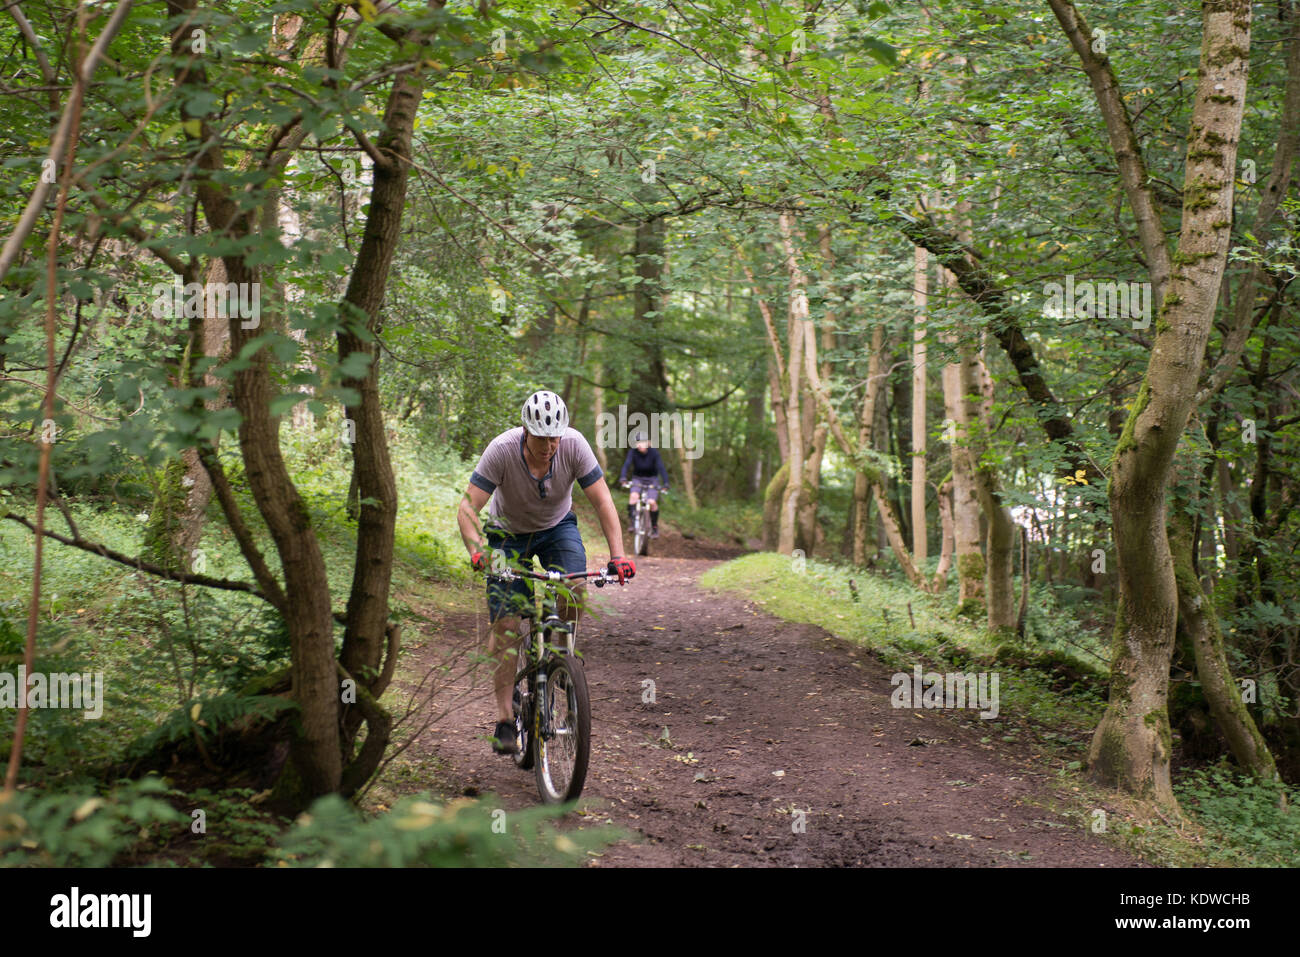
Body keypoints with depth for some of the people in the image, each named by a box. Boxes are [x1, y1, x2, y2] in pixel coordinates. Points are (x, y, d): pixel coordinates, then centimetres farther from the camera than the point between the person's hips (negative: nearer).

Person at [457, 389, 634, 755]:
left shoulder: (574, 444, -27)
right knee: (505, 625, -9)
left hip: (557, 526, 1)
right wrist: (478, 553, -48)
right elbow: (468, 508, -32)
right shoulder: (502, 450, -32)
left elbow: (602, 501, -23)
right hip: (509, 533, -1)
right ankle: (505, 720, 1)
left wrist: (617, 555, -34)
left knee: (576, 590, -27)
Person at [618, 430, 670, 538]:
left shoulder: (654, 452, -20)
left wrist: (665, 483, -40)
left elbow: (661, 468, -27)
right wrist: (623, 478, -45)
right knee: (634, 496, -30)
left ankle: (654, 526, -1)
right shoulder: (633, 452, -17)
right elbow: (626, 464, -28)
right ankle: (631, 519, -13)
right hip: (637, 479, 1)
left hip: (651, 480, -1)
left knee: (652, 502, -20)